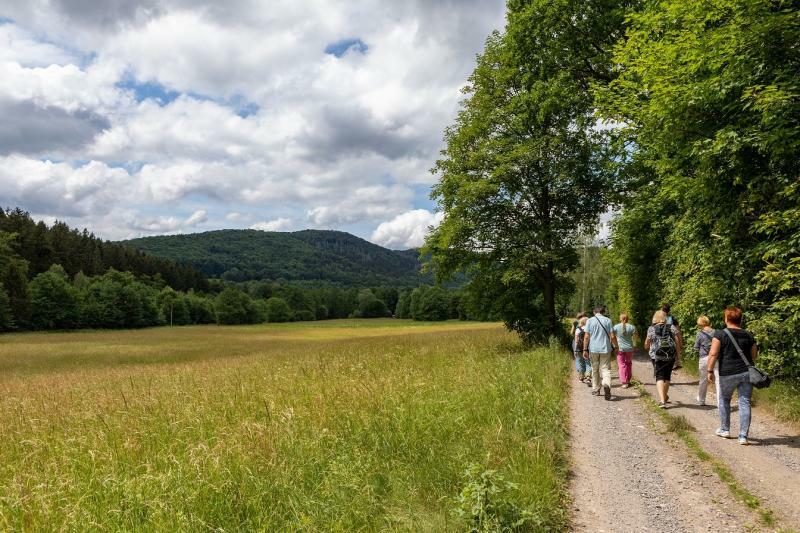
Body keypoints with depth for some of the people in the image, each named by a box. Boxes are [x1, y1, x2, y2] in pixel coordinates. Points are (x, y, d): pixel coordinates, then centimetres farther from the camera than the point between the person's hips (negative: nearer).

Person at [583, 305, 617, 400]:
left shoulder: (589, 321, 1)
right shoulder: (608, 320, 2)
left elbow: (587, 336, -4)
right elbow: (612, 336, -1)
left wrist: (585, 349, -1)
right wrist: (615, 346, 13)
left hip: (593, 349, 1)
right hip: (605, 349, 0)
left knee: (595, 370, 13)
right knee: (605, 369, 0)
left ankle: (595, 390, 20)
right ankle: (606, 384, -27)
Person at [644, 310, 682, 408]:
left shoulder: (651, 329, -1)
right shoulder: (671, 327, 3)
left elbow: (647, 343, 2)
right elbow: (678, 341, -2)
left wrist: (647, 348, 23)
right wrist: (678, 352, 8)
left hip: (657, 356, -2)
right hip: (670, 355, 2)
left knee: (660, 377, -4)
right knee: (667, 376, 19)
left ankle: (662, 400, -20)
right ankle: (665, 397, 36)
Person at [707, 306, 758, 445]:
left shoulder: (720, 334, -8)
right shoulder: (748, 335, 5)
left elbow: (713, 354, -15)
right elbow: (754, 356, 12)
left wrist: (710, 370, -9)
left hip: (728, 374, -3)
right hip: (747, 372, 3)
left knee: (724, 400, 18)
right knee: (744, 403, 4)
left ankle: (725, 429, 27)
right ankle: (743, 436, 1)